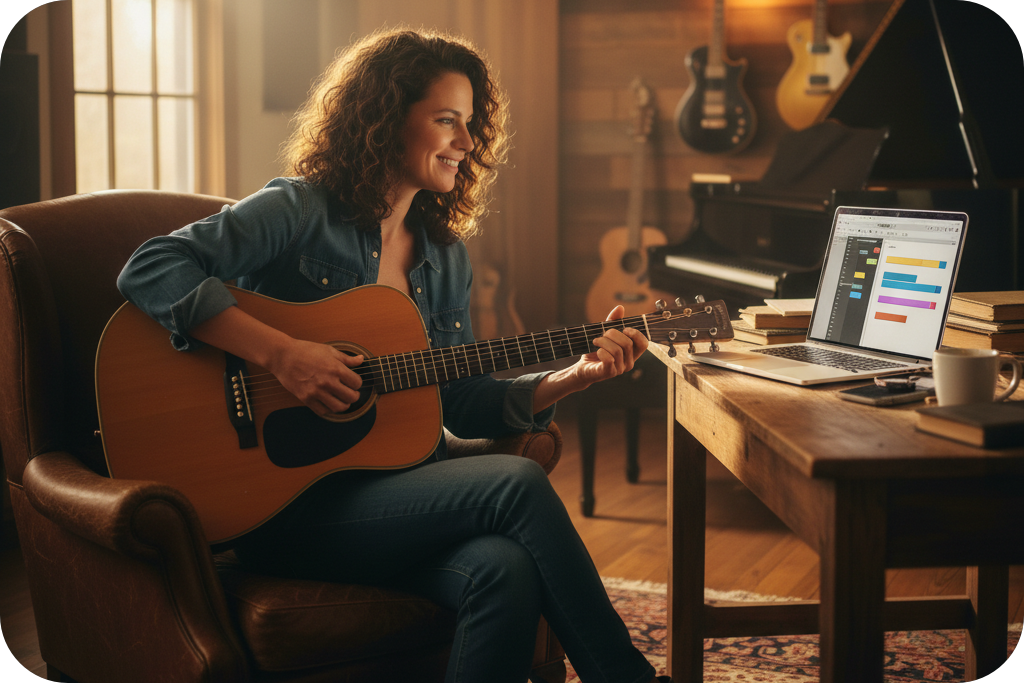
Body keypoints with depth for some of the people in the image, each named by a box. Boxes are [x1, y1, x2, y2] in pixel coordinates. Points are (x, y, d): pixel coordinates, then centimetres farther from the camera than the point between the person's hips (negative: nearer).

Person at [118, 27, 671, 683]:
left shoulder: (446, 255, 15)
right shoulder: (301, 211, -6)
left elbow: (461, 401, 13)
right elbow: (149, 271, -17)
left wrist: (574, 377, -1)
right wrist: (282, 354, -25)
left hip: (395, 481, 6)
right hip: (284, 501, -6)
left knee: (507, 570, -29)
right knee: (519, 486, -23)